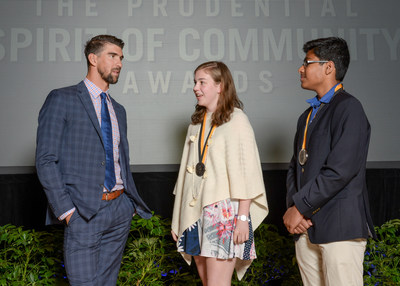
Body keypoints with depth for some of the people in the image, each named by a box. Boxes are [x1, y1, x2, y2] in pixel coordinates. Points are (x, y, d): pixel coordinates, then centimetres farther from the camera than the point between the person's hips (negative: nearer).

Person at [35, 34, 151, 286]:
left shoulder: (118, 110, 17)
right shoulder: (62, 99, -3)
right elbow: (46, 160, -8)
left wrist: (132, 202, 10)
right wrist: (65, 210, -14)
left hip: (121, 208, 6)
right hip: (85, 212, -6)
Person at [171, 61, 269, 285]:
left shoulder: (236, 120, -5)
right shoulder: (197, 123, 15)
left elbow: (246, 174, -9)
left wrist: (243, 217, -15)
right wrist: (178, 219, 13)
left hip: (224, 210, -7)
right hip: (196, 212, 7)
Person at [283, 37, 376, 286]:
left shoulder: (348, 108, -8)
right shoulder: (308, 115, 20)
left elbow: (340, 171, -18)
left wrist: (299, 207, -11)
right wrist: (292, 207, 0)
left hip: (340, 228, -8)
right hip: (306, 228, 8)